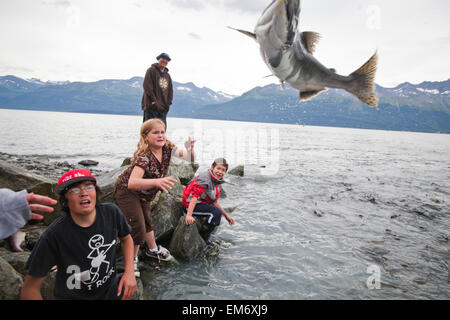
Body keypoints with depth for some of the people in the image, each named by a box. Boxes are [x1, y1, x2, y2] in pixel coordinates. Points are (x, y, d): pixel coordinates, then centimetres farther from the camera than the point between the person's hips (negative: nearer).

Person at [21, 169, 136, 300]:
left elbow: (126, 238, 2)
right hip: (72, 296, -2)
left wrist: (129, 272, -9)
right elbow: (30, 288, -17)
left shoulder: (112, 212, -17)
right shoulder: (53, 235, -27)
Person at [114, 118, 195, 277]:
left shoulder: (167, 147, -16)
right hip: (127, 191, -7)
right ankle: (132, 260, 12)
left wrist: (190, 149, -36)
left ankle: (153, 249, 45)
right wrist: (157, 182, -67)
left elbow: (190, 158, -12)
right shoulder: (144, 156, -37)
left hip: (145, 193, 7)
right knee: (138, 226, -11)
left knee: (147, 221, 22)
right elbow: (132, 183, -51)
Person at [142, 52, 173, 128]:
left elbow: (170, 90, 21)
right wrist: (153, 100, -15)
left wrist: (168, 102, 6)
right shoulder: (151, 70, 1)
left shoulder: (167, 75, 22)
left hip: (164, 108, 7)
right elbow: (147, 86, -9)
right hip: (151, 107, -6)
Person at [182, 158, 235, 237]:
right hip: (190, 205, -10)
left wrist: (226, 216, 11)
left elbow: (214, 202, 12)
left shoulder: (218, 183, 8)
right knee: (216, 212, -21)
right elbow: (195, 196, -29)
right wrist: (189, 215, -37)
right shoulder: (205, 178, -20)